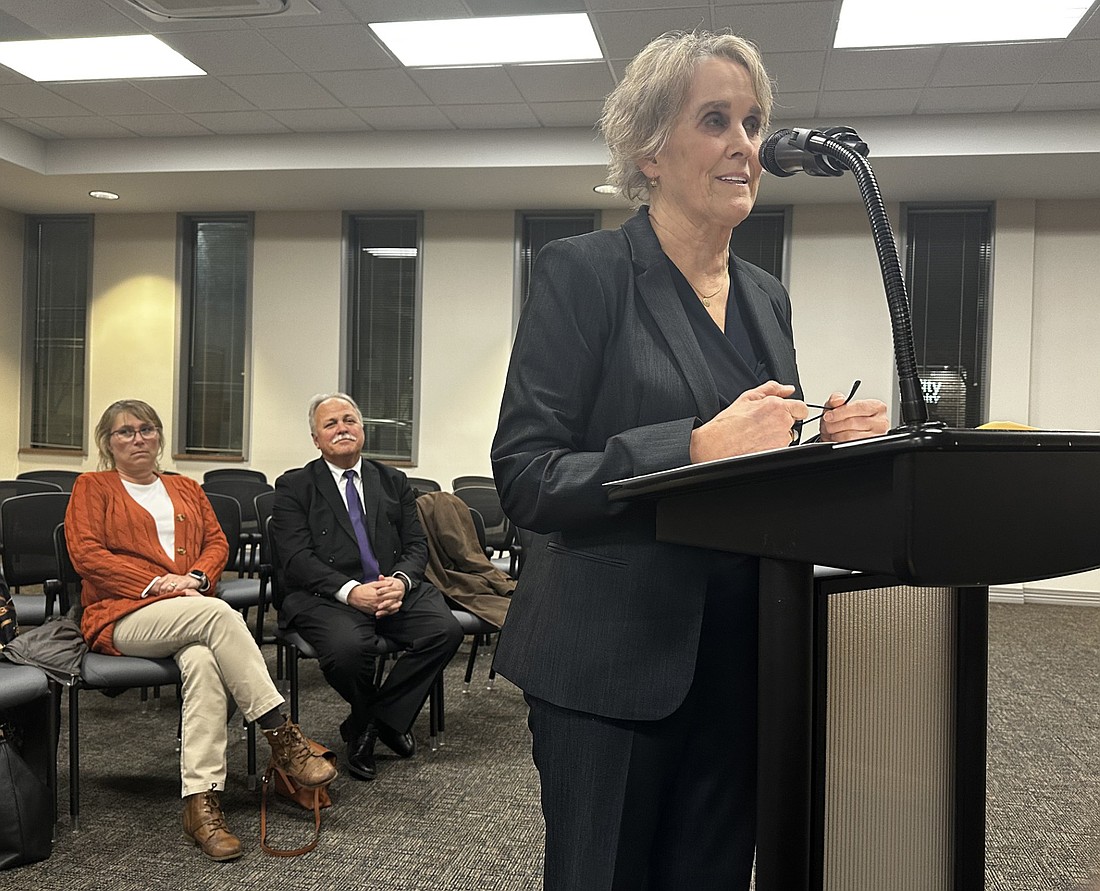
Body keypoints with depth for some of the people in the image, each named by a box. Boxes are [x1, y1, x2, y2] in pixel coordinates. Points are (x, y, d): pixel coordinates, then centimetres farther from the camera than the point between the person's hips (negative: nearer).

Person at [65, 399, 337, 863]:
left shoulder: (186, 489, 27)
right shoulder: (92, 488, 15)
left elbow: (217, 542, 17)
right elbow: (86, 553, 0)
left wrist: (196, 577, -6)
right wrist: (155, 582, -11)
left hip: (192, 609, 3)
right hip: (123, 613, -3)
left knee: (202, 661, -35)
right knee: (217, 612, -34)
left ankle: (201, 802, -39)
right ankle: (281, 735, -32)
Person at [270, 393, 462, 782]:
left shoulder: (394, 482, 18)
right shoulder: (293, 487, 6)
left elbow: (416, 545, 11)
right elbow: (296, 558, -6)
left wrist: (401, 580, -13)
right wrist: (350, 590, -21)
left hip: (395, 590, 4)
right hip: (326, 597, -3)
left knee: (446, 630, -24)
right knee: (349, 647, -35)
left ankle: (373, 723, -3)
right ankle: (375, 720, 2)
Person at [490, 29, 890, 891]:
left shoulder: (767, 298, 12)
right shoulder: (583, 271, -7)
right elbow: (526, 478, -14)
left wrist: (831, 439, -4)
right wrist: (700, 447, -24)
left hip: (740, 664, 6)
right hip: (614, 665, -5)